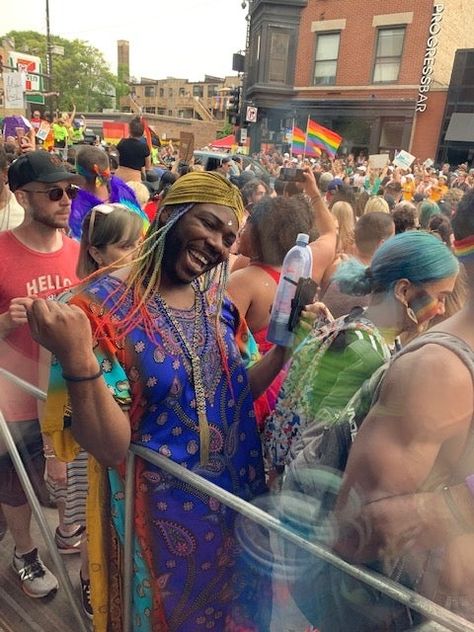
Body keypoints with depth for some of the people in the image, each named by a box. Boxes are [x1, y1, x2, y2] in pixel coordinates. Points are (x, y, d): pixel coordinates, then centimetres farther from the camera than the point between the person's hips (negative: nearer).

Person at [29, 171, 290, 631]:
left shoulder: (218, 303, -4)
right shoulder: (104, 307, -22)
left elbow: (241, 389, 4)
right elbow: (110, 446, -25)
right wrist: (78, 360, -41)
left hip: (235, 496, 5)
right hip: (161, 511, -5)